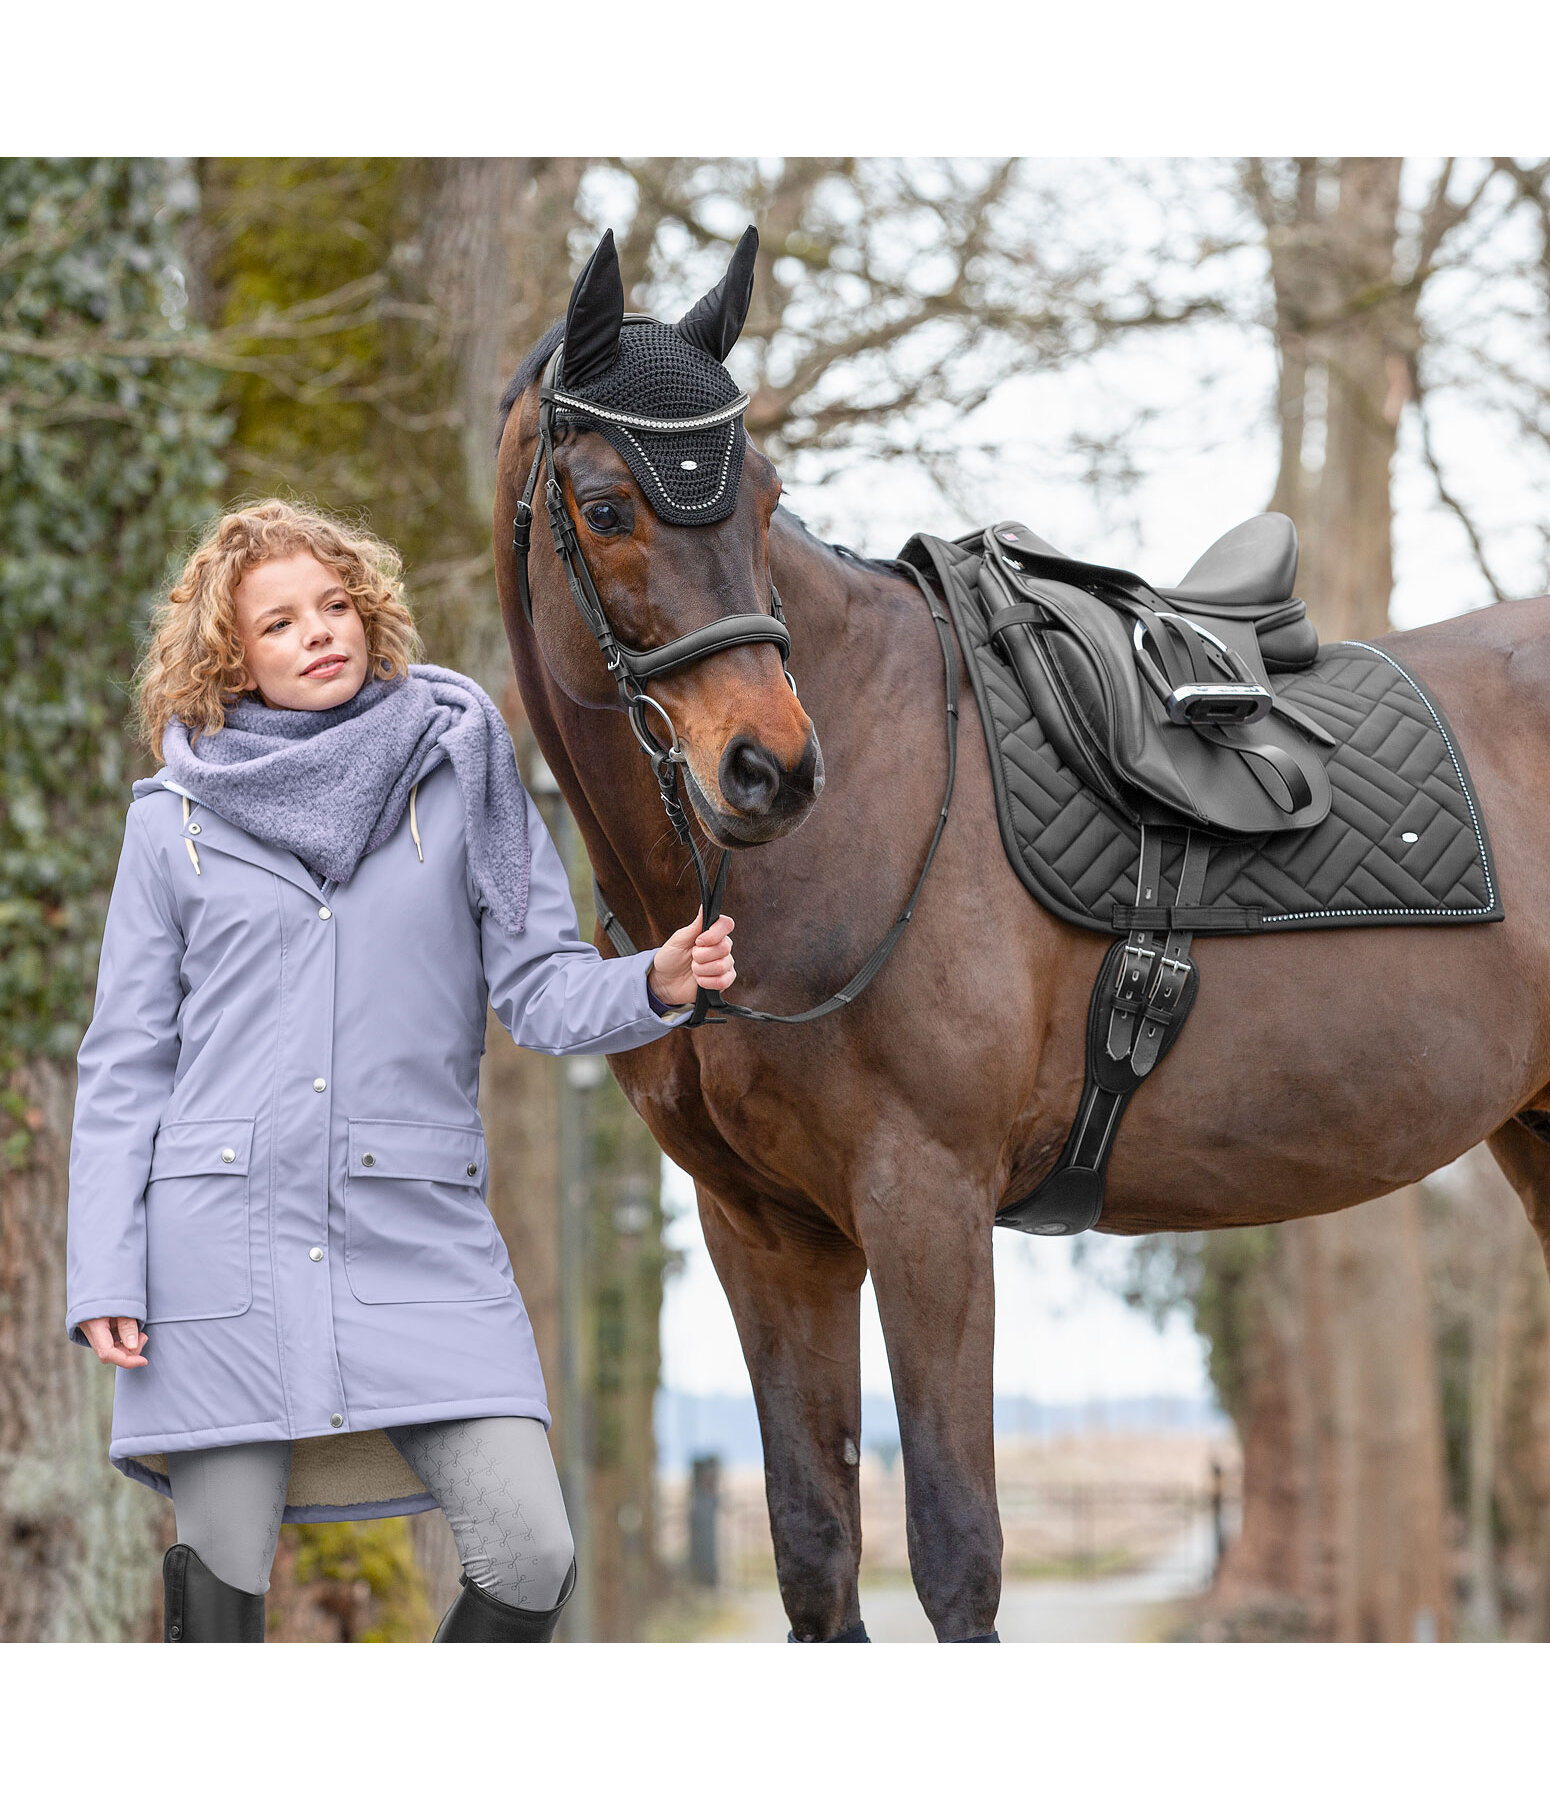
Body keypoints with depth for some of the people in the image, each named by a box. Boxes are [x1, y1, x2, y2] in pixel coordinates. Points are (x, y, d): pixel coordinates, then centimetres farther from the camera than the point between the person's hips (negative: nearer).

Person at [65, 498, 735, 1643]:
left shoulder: (460, 771, 7)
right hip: (221, 1235, 0)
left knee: (531, 1556, -10)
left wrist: (656, 985, -18)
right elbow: (127, 1061, 8)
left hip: (422, 1227, 0)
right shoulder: (179, 818, 7)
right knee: (223, 1568, 2)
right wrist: (104, 1276, 0)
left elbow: (542, 988, 4)